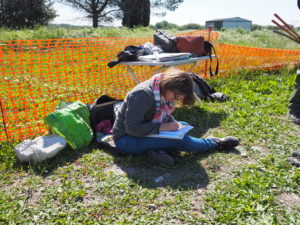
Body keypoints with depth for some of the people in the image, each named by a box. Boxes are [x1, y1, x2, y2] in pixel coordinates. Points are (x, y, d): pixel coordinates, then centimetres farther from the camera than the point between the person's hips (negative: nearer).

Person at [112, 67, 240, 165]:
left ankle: (159, 150, -24)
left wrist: (174, 123, -8)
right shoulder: (142, 94, -27)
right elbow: (132, 128, -28)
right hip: (126, 140, -9)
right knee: (178, 140, -22)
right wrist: (162, 127, -28)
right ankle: (216, 144, -4)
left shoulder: (164, 93, -1)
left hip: (146, 134, 9)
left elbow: (165, 116, 13)